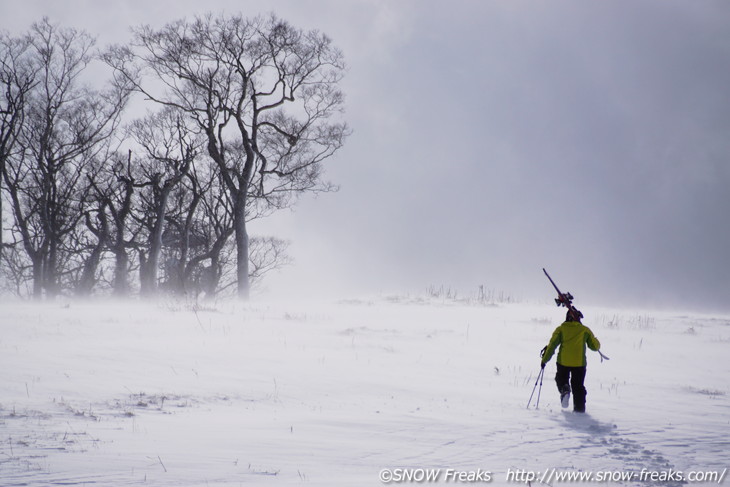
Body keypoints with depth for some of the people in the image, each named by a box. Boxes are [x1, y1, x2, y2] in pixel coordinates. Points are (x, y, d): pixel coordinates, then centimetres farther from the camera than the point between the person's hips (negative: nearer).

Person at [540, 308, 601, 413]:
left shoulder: (561, 329, 4)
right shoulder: (585, 330, 5)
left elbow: (552, 345, -2)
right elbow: (595, 346, 11)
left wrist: (544, 359, 5)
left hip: (563, 361, -1)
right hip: (580, 362, 1)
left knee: (561, 379, 20)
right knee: (578, 385, 13)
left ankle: (564, 389, -12)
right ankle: (579, 408, 8)